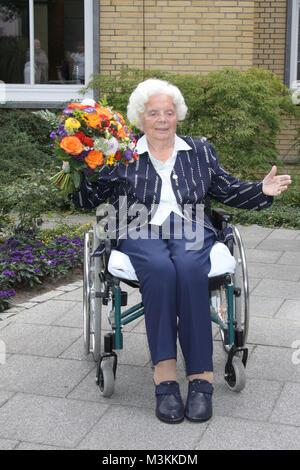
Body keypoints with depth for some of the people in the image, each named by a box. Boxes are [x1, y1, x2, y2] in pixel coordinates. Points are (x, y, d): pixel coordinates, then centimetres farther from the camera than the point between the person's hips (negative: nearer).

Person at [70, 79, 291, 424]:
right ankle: (164, 375, -37)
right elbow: (87, 198, 12)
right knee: (160, 268, -37)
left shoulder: (200, 151, 23)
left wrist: (263, 190, 7)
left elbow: (229, 191, 23)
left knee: (189, 269, -35)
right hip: (141, 233, -1)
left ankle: (201, 376, -33)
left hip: (192, 230, 1)